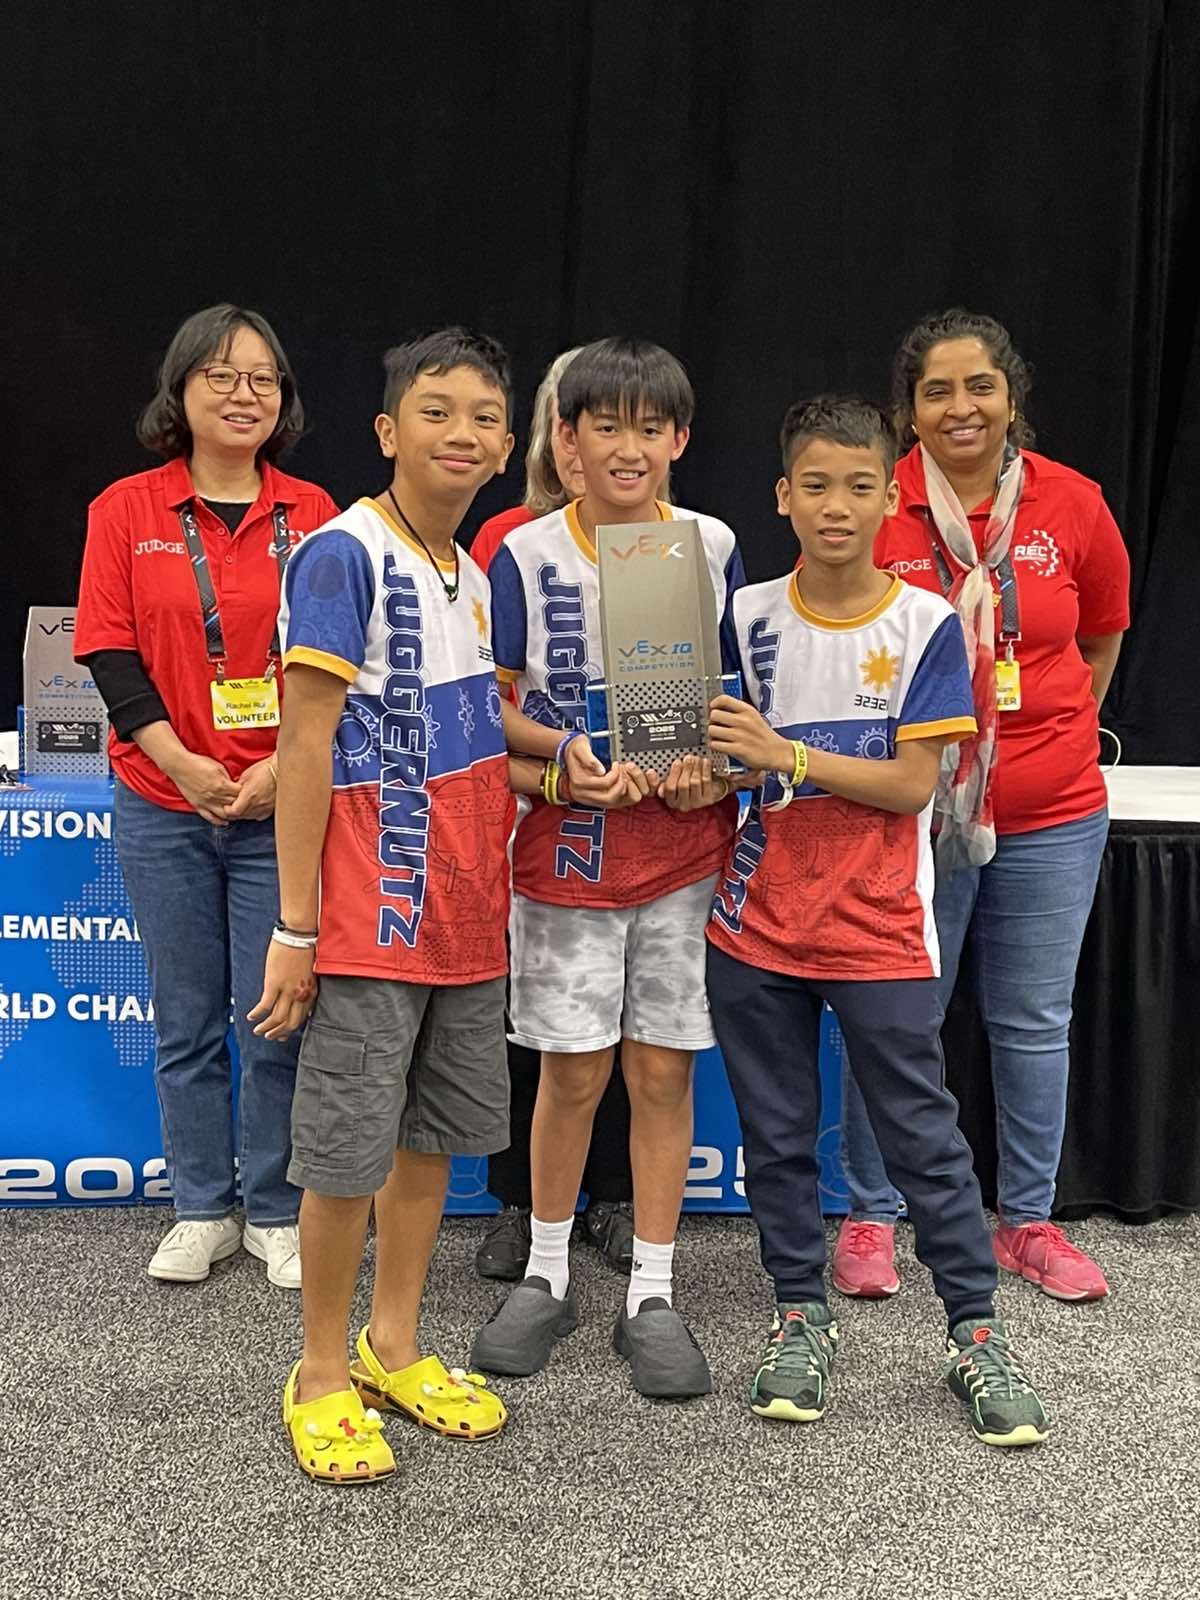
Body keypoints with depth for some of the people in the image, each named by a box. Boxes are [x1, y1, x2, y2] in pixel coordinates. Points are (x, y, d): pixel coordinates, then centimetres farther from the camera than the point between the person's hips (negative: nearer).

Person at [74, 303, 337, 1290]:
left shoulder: (312, 515, 2)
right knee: (186, 1023, 10)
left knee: (275, 1021, 2)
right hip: (163, 804, 1)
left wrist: (282, 768, -12)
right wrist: (181, 762, -12)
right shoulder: (126, 510, 3)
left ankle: (275, 1213, 20)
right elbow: (108, 651, -2)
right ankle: (202, 1211, 25)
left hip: (282, 803, -1)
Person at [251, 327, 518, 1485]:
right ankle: (321, 1377, 19)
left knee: (434, 1130, 15)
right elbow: (305, 747, -15)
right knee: (347, 1149, 1)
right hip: (373, 909, -8)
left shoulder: (473, 575, 12)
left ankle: (393, 1347, 31)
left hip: (466, 907, 8)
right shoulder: (344, 554, -12)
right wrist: (295, 927, -16)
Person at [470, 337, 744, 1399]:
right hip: (567, 844, -1)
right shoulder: (525, 556, -3)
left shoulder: (714, 548, 2)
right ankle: (547, 1276, 26)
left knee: (663, 1068, 6)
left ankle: (652, 1295, 19)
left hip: (685, 846, 1)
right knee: (572, 1069, 5)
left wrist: (712, 767, -10)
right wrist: (563, 754, -17)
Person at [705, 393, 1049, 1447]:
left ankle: (977, 1333, 18)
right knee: (777, 1135, 12)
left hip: (877, 927, -3)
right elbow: (729, 754, 10)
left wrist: (784, 755, -20)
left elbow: (913, 782, -12)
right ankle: (802, 1319, 28)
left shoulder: (926, 624, -5)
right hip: (759, 919, 3)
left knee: (923, 1135, 3)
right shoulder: (748, 616, 2)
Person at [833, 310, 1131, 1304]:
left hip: (1051, 813, 3)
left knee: (1035, 1025, 14)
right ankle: (872, 1217, 25)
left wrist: (1055, 734, 13)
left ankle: (1028, 1220, 31)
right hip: (910, 808, -2)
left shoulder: (1073, 505, -2)